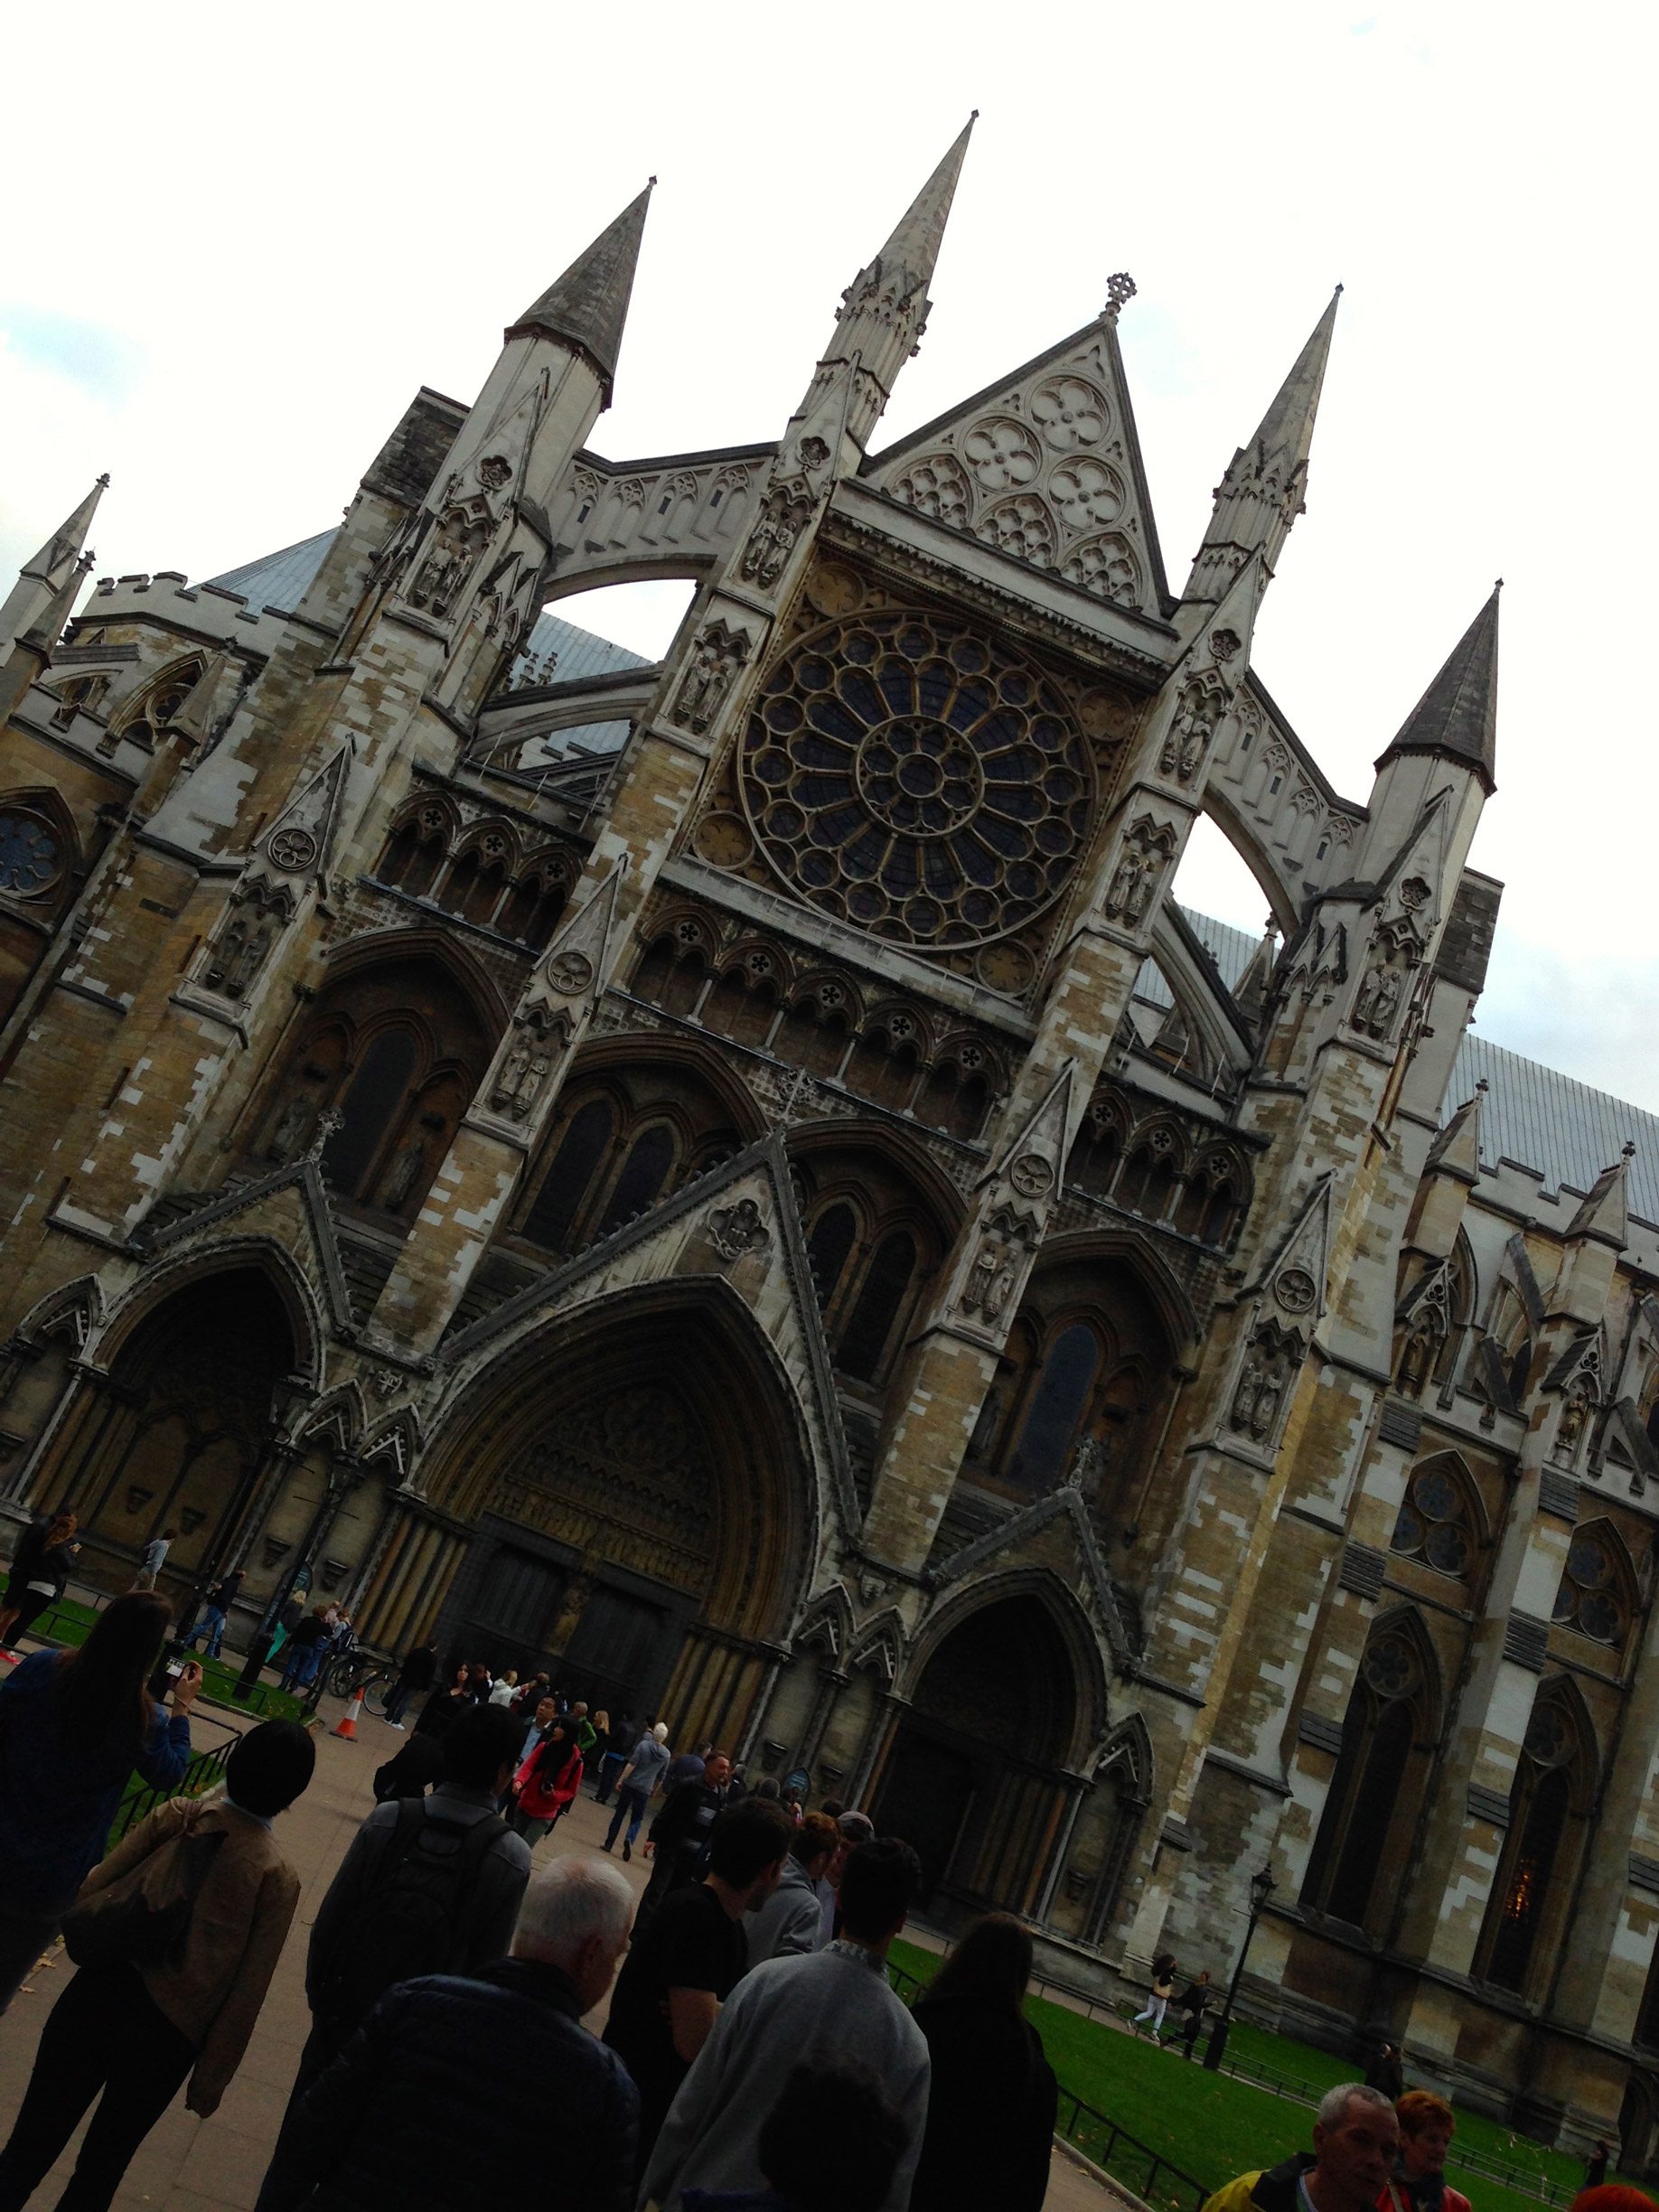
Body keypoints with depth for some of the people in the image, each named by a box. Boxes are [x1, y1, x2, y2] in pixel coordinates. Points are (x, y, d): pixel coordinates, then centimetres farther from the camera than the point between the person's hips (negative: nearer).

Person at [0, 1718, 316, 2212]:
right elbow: (245, 1993, -9)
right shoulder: (278, 1879, -12)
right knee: (102, 2163, 22)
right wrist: (211, 2078, 3)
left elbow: (90, 1891, -3)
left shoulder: (176, 1816, -8)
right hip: (167, 2034, -1)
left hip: (97, 1997, 1)